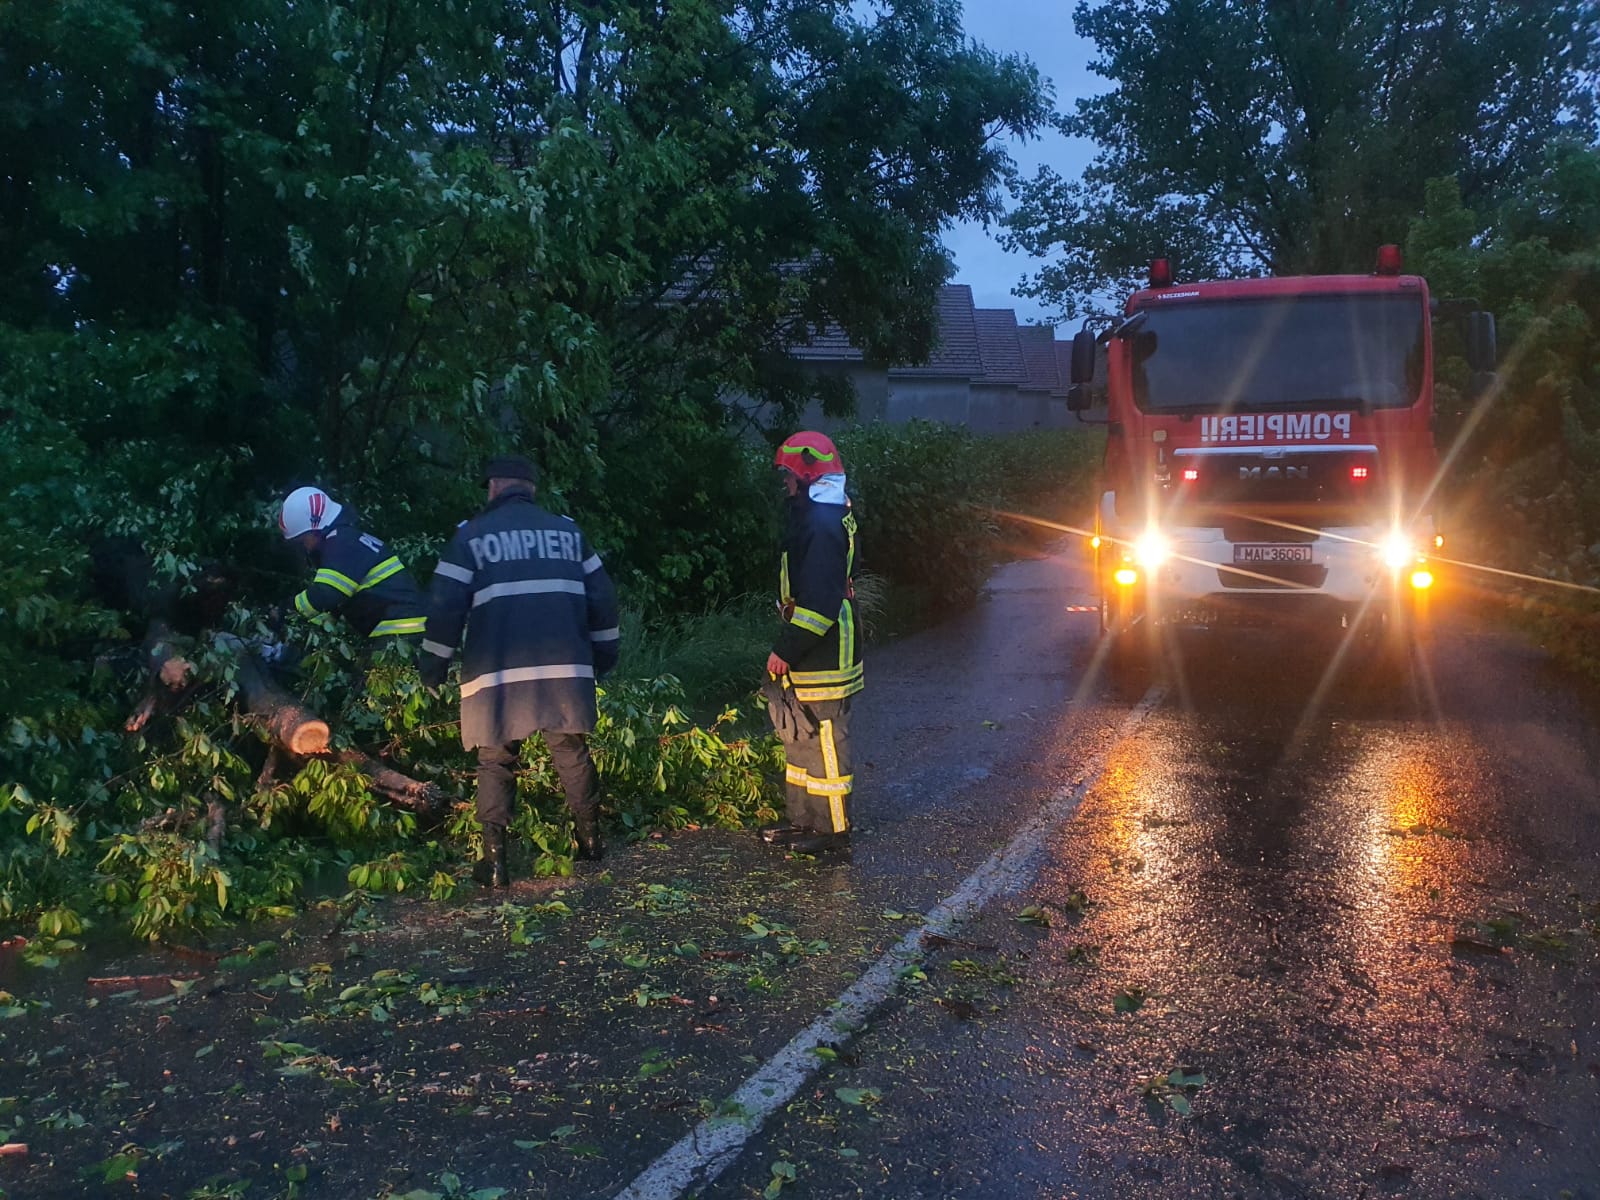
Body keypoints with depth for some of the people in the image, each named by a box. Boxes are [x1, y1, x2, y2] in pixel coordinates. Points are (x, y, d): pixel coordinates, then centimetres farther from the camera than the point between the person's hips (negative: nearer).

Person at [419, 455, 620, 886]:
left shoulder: (472, 534, 3)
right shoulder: (568, 531, 13)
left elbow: (446, 606, -2)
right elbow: (601, 596, 14)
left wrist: (433, 668, 6)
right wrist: (603, 653, 23)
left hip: (497, 672, -2)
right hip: (565, 667, 3)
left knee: (496, 762, 6)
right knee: (573, 753, 14)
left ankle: (494, 860, 5)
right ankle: (590, 838, 23)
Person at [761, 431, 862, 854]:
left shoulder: (823, 523, -21)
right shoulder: (819, 514, 13)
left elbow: (820, 600, -27)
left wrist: (786, 650, -21)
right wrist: (788, 647, 18)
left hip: (823, 660, -11)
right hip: (809, 658, 11)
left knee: (824, 741, 0)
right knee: (800, 736, 18)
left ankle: (833, 828, 12)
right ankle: (802, 819, 29)